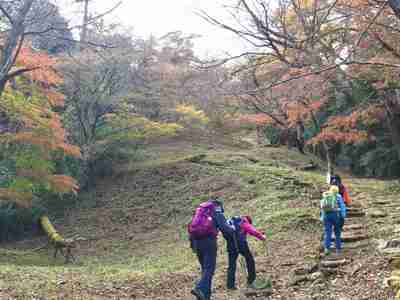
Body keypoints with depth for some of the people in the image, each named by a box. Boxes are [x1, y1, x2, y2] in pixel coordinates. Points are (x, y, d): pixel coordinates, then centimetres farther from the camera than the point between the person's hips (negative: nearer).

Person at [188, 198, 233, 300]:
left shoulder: (199, 210, 23)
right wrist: (232, 230, 14)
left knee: (205, 269, 15)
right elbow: (224, 227, -6)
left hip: (196, 241, 6)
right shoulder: (217, 212, 7)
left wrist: (192, 243, 23)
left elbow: (191, 228, 20)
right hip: (208, 240, -6)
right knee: (209, 269, -6)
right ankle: (199, 288, -26)